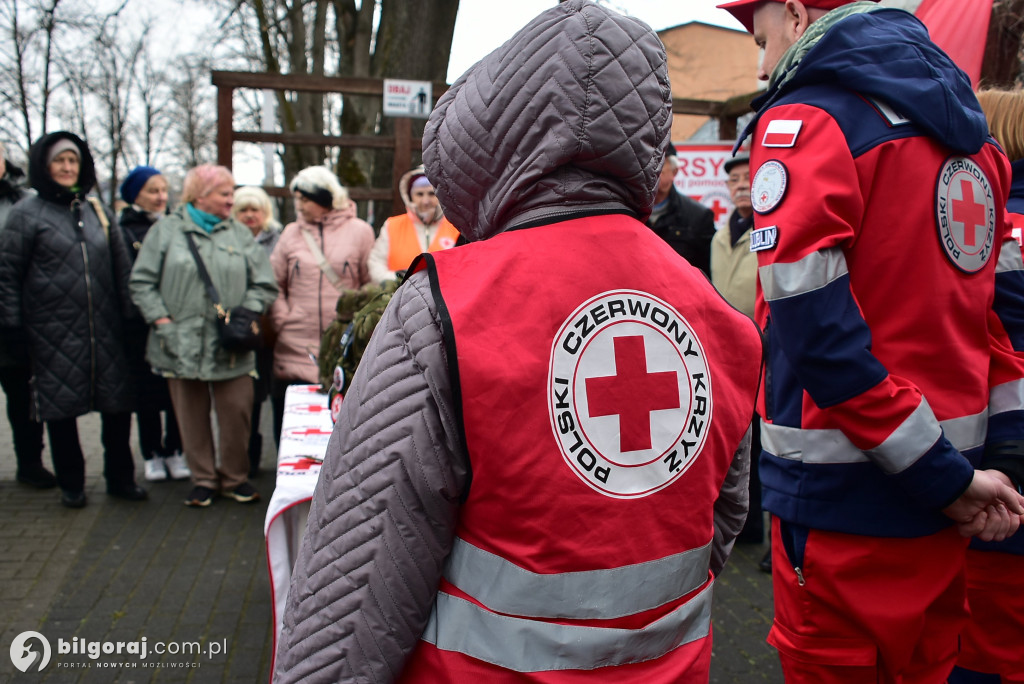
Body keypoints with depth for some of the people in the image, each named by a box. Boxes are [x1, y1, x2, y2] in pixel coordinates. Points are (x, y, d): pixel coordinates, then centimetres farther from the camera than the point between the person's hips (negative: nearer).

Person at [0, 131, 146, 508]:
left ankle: (120, 478, 20)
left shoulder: (96, 211, 13)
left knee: (118, 405, 5)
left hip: (103, 328, 4)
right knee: (60, 408, 5)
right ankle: (70, 484, 20)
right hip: (54, 331, -3)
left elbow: (122, 266, 15)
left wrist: (129, 312, 8)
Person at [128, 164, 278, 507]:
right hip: (182, 346, -1)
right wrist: (162, 320, -7)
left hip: (230, 347, 1)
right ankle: (203, 479, 21)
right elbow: (142, 282, 3)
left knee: (236, 411, -1)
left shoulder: (239, 233, 9)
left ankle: (235, 477, 18)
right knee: (192, 415, 7)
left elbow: (264, 285, 7)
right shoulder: (166, 230, 5)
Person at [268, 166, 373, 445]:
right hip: (295, 348, 2)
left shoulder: (359, 231, 3)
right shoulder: (292, 233, 10)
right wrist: (282, 319, -1)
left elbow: (373, 285, 5)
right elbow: (273, 284, 11)